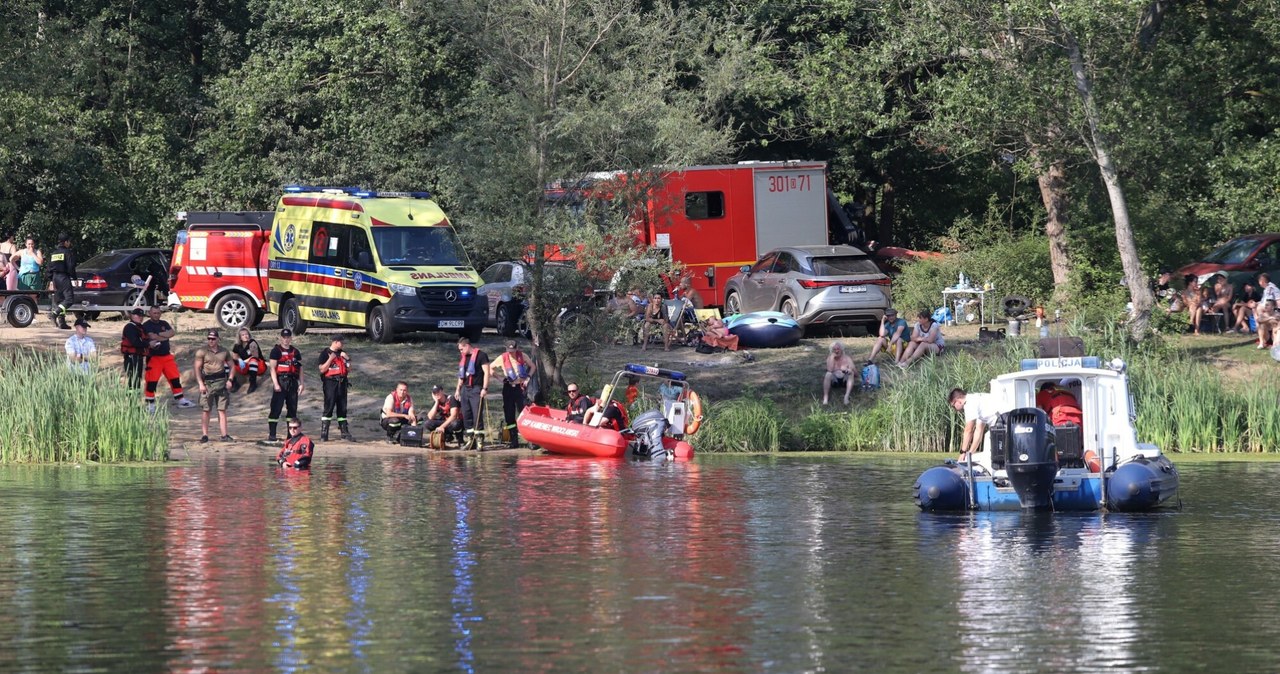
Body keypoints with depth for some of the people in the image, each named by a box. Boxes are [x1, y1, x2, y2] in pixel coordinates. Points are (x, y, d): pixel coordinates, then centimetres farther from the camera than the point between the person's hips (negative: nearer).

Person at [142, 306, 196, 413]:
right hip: (154, 357, -6)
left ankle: (181, 400, 18)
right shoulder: (146, 326, -6)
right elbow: (152, 337, -21)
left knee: (175, 378, 10)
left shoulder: (164, 323, 12)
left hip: (167, 356, 6)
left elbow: (172, 332, -4)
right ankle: (150, 404, 0)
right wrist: (165, 336, -8)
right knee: (152, 381, -8)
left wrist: (159, 335, -14)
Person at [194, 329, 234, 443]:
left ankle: (224, 435, 2)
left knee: (222, 410, 1)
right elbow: (197, 368, -2)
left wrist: (230, 380, 3)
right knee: (206, 410, -2)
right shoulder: (202, 352, 1)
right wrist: (201, 384, -12)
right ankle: (204, 435, 3)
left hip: (221, 382, 2)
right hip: (207, 382, -2)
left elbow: (231, 366, 17)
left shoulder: (224, 352, 10)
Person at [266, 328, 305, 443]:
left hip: (292, 382, 6)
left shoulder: (295, 351, 16)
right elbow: (272, 368, -6)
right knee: (276, 408, -9)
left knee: (292, 408, 7)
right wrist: (275, 383, -15)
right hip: (281, 381, -6)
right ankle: (271, 435, -8)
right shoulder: (276, 350, -1)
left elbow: (300, 368, 18)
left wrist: (301, 383, 10)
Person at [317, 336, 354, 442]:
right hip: (330, 382, -6)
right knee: (328, 408, -9)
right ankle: (324, 434, -8)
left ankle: (344, 432, 13)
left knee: (342, 408, 8)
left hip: (342, 382, 6)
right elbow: (322, 369, -10)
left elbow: (349, 370, 15)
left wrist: (347, 359, 0)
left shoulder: (342, 354, 16)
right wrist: (331, 358, -17)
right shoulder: (325, 353, -2)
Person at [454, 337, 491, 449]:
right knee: (466, 416, 5)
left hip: (476, 389, -8)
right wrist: (458, 389, 21)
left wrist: (484, 388, -16)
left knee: (477, 415, -10)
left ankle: (479, 441, -9)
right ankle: (470, 440, 10)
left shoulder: (481, 355, -5)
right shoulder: (462, 357, 18)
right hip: (465, 389, 8)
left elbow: (486, 372, -10)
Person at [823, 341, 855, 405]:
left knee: (851, 374, -30)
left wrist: (847, 370, -33)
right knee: (828, 374, -30)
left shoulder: (847, 358, 1)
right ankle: (825, 398, -37)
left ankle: (846, 397, -44)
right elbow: (830, 370, -15)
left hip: (845, 380, 0)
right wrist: (832, 358, -14)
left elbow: (853, 370, -10)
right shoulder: (830, 358, 3)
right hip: (834, 380, 0)